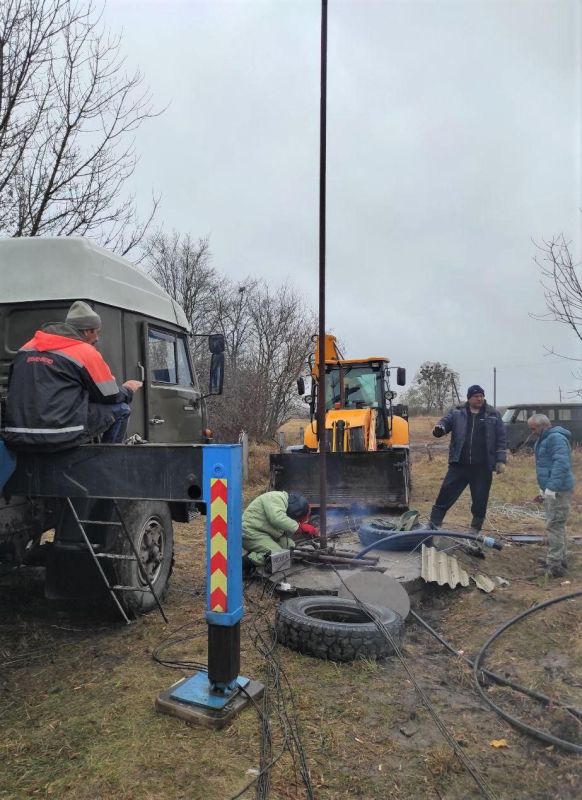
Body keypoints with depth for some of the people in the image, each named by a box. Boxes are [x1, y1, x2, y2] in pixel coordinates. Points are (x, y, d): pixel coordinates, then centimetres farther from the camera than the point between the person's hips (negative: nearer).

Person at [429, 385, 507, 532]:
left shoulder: (493, 415, 5)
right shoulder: (457, 413, 6)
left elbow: (501, 439, 5)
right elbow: (445, 422, -3)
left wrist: (501, 460, 0)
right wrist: (439, 428, -28)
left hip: (483, 467, 0)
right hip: (459, 464, 0)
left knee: (480, 499, 7)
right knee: (446, 494, -1)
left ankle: (475, 530, 26)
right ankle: (433, 524, 7)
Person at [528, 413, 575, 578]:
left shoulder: (556, 438, -16)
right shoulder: (546, 439, 17)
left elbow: (561, 464, -26)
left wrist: (551, 488, -27)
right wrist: (544, 489, 26)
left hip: (557, 490, -11)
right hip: (550, 489, 11)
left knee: (554, 526, -8)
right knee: (557, 525, 17)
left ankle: (555, 565, -4)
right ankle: (560, 558, 27)